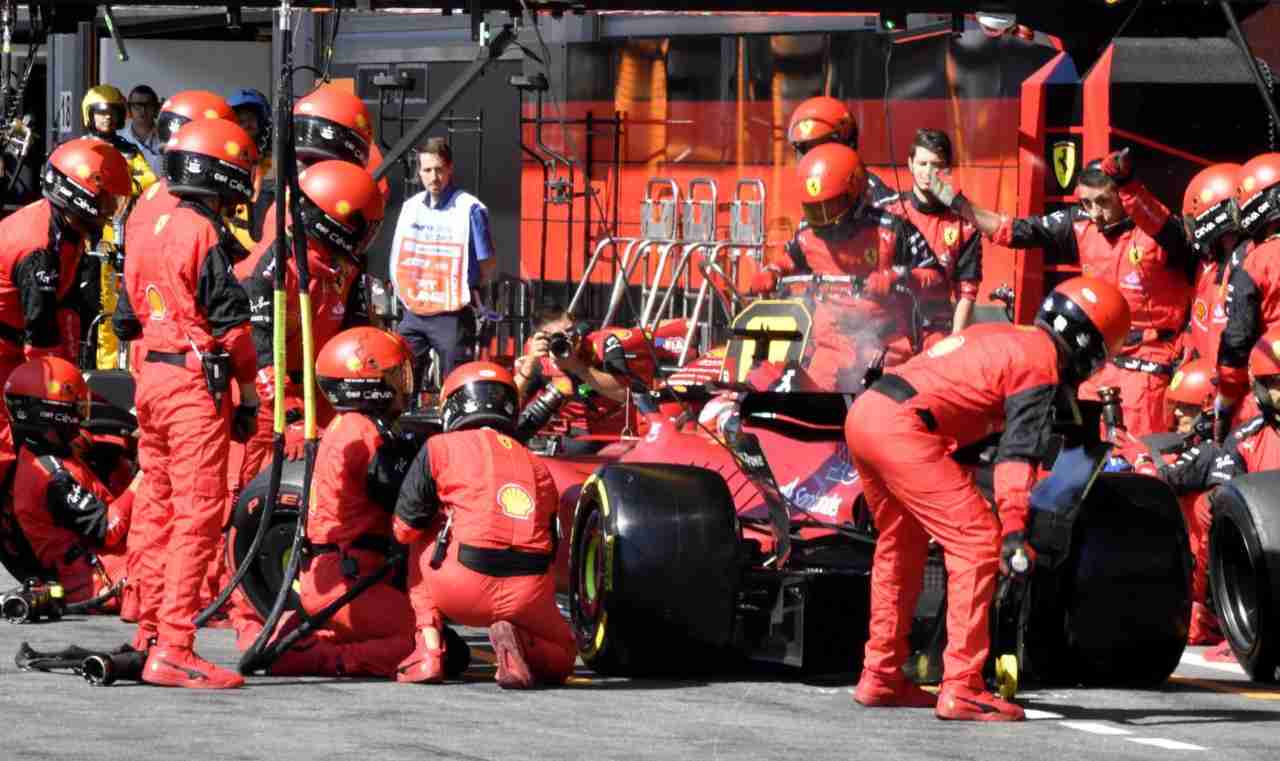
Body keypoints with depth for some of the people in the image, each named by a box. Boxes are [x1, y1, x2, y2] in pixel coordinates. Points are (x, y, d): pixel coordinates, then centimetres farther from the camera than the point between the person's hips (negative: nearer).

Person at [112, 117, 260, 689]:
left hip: (151, 378, 9)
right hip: (196, 383, -9)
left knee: (161, 508, 17)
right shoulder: (207, 236, -12)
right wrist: (248, 390, -6)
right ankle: (173, 652, -16)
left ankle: (150, 634, 26)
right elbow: (231, 320, -13)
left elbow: (127, 320, 19)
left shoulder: (151, 233, 14)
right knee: (199, 513, -10)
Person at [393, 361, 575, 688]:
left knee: (422, 546, 31)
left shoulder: (441, 448, 8)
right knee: (562, 657, 31)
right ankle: (519, 644, -4)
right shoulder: (538, 466, 20)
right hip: (529, 596, 2)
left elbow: (405, 529, 10)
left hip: (464, 591, -2)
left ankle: (429, 651, 15)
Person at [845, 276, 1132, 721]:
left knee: (902, 544, 26)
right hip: (902, 426, -10)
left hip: (862, 415, 10)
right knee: (978, 542, -7)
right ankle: (961, 690, -11)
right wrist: (1014, 529, -19)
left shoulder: (1000, 336, 26)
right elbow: (1019, 451, -13)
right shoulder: (1041, 361, -2)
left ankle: (881, 677, 34)